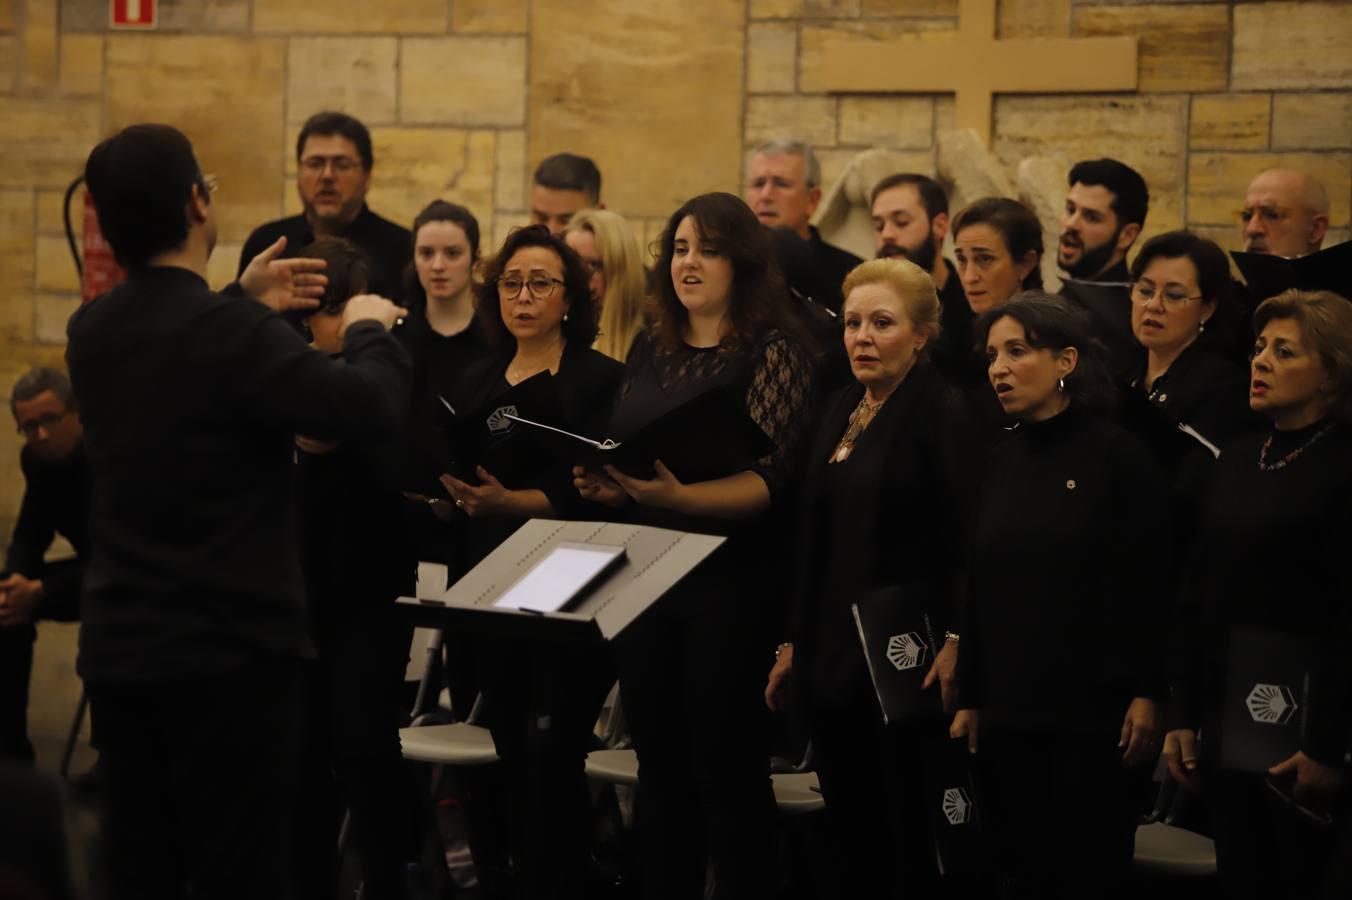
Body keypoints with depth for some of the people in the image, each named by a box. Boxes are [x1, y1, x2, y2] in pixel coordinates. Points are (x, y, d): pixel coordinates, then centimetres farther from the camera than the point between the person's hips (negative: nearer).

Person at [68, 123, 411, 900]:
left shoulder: (91, 331, 4)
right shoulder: (236, 332, -20)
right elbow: (373, 406, -22)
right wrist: (370, 330, -3)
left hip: (119, 644, 7)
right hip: (229, 648, -7)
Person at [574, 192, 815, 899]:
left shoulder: (774, 353, -6)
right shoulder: (649, 350, 12)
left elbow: (766, 477, -14)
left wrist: (678, 496, -28)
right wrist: (605, 485, -5)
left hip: (729, 582, -6)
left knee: (728, 767, -2)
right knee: (659, 766, 11)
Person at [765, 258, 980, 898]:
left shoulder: (945, 413, -9)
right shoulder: (840, 412, 14)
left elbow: (967, 538, -15)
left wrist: (956, 645, -21)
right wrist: (796, 642, 16)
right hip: (833, 657, 7)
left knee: (913, 840, -1)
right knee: (850, 839, 10)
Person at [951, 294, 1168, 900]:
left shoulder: (1119, 456, -6)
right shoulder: (1004, 462, 12)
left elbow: (1151, 584, -9)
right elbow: (981, 588, 13)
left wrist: (1147, 695, -14)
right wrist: (969, 699, 11)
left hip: (1096, 712, -5)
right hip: (1009, 711, 6)